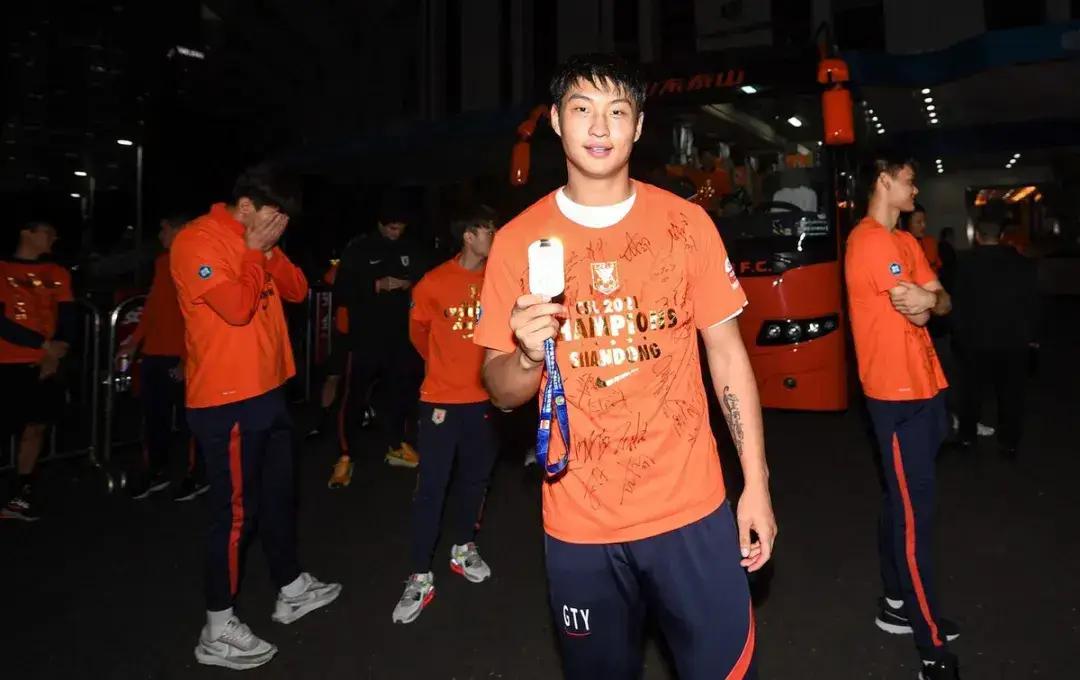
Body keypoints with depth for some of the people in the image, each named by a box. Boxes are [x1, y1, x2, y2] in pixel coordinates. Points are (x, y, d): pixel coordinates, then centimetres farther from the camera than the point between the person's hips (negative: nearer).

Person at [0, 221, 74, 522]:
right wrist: (44, 345, -10)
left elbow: (68, 320, 8)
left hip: (46, 365, 4)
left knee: (35, 427, 6)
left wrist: (56, 354, -6)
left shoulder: (58, 274, 13)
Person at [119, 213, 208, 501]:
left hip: (181, 357, -8)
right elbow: (152, 306, 22)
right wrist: (134, 342, 17)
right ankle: (156, 472, 27)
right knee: (154, 414, 13)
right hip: (154, 353, 8)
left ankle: (198, 475, 14)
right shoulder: (162, 262, 15)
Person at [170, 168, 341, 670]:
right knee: (235, 511, -1)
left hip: (267, 390, 9)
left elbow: (297, 290, 10)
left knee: (279, 494, 18)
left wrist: (270, 252, -4)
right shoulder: (197, 241, -14)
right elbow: (236, 307, -25)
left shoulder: (255, 242, 12)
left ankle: (291, 589, 36)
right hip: (226, 400, -9)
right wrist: (254, 253, -12)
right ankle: (217, 630, 14)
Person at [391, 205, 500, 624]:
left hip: (483, 397, 4)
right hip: (442, 399, -3)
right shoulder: (434, 283, -9)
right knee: (431, 487, 0)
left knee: (475, 478, 16)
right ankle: (421, 578, 11)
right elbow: (419, 331, 7)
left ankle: (463, 550, 37)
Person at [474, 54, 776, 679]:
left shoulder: (686, 222, -3)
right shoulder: (518, 240, -4)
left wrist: (757, 483, -2)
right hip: (579, 525, 1)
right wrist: (528, 356, -22)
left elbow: (728, 354, 1)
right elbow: (502, 391, 1)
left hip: (691, 508, 0)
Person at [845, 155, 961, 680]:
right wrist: (928, 301, 3)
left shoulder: (904, 241, 17)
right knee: (915, 513, -5)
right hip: (898, 394, -10)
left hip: (922, 386, 10)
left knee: (902, 503, 17)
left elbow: (942, 304, 9)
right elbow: (915, 310, -17)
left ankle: (898, 603, 31)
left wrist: (928, 299, -11)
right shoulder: (870, 242, -15)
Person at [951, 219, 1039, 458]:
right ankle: (1009, 443, 12)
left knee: (972, 389, 13)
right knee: (1011, 392, 8)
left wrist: (960, 332, 6)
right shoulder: (1022, 262, 0)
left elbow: (958, 302, -5)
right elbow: (1033, 302, 4)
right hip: (1014, 338, 1)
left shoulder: (966, 262, -6)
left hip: (977, 338, -1)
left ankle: (967, 436, 22)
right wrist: (1031, 334, 11)